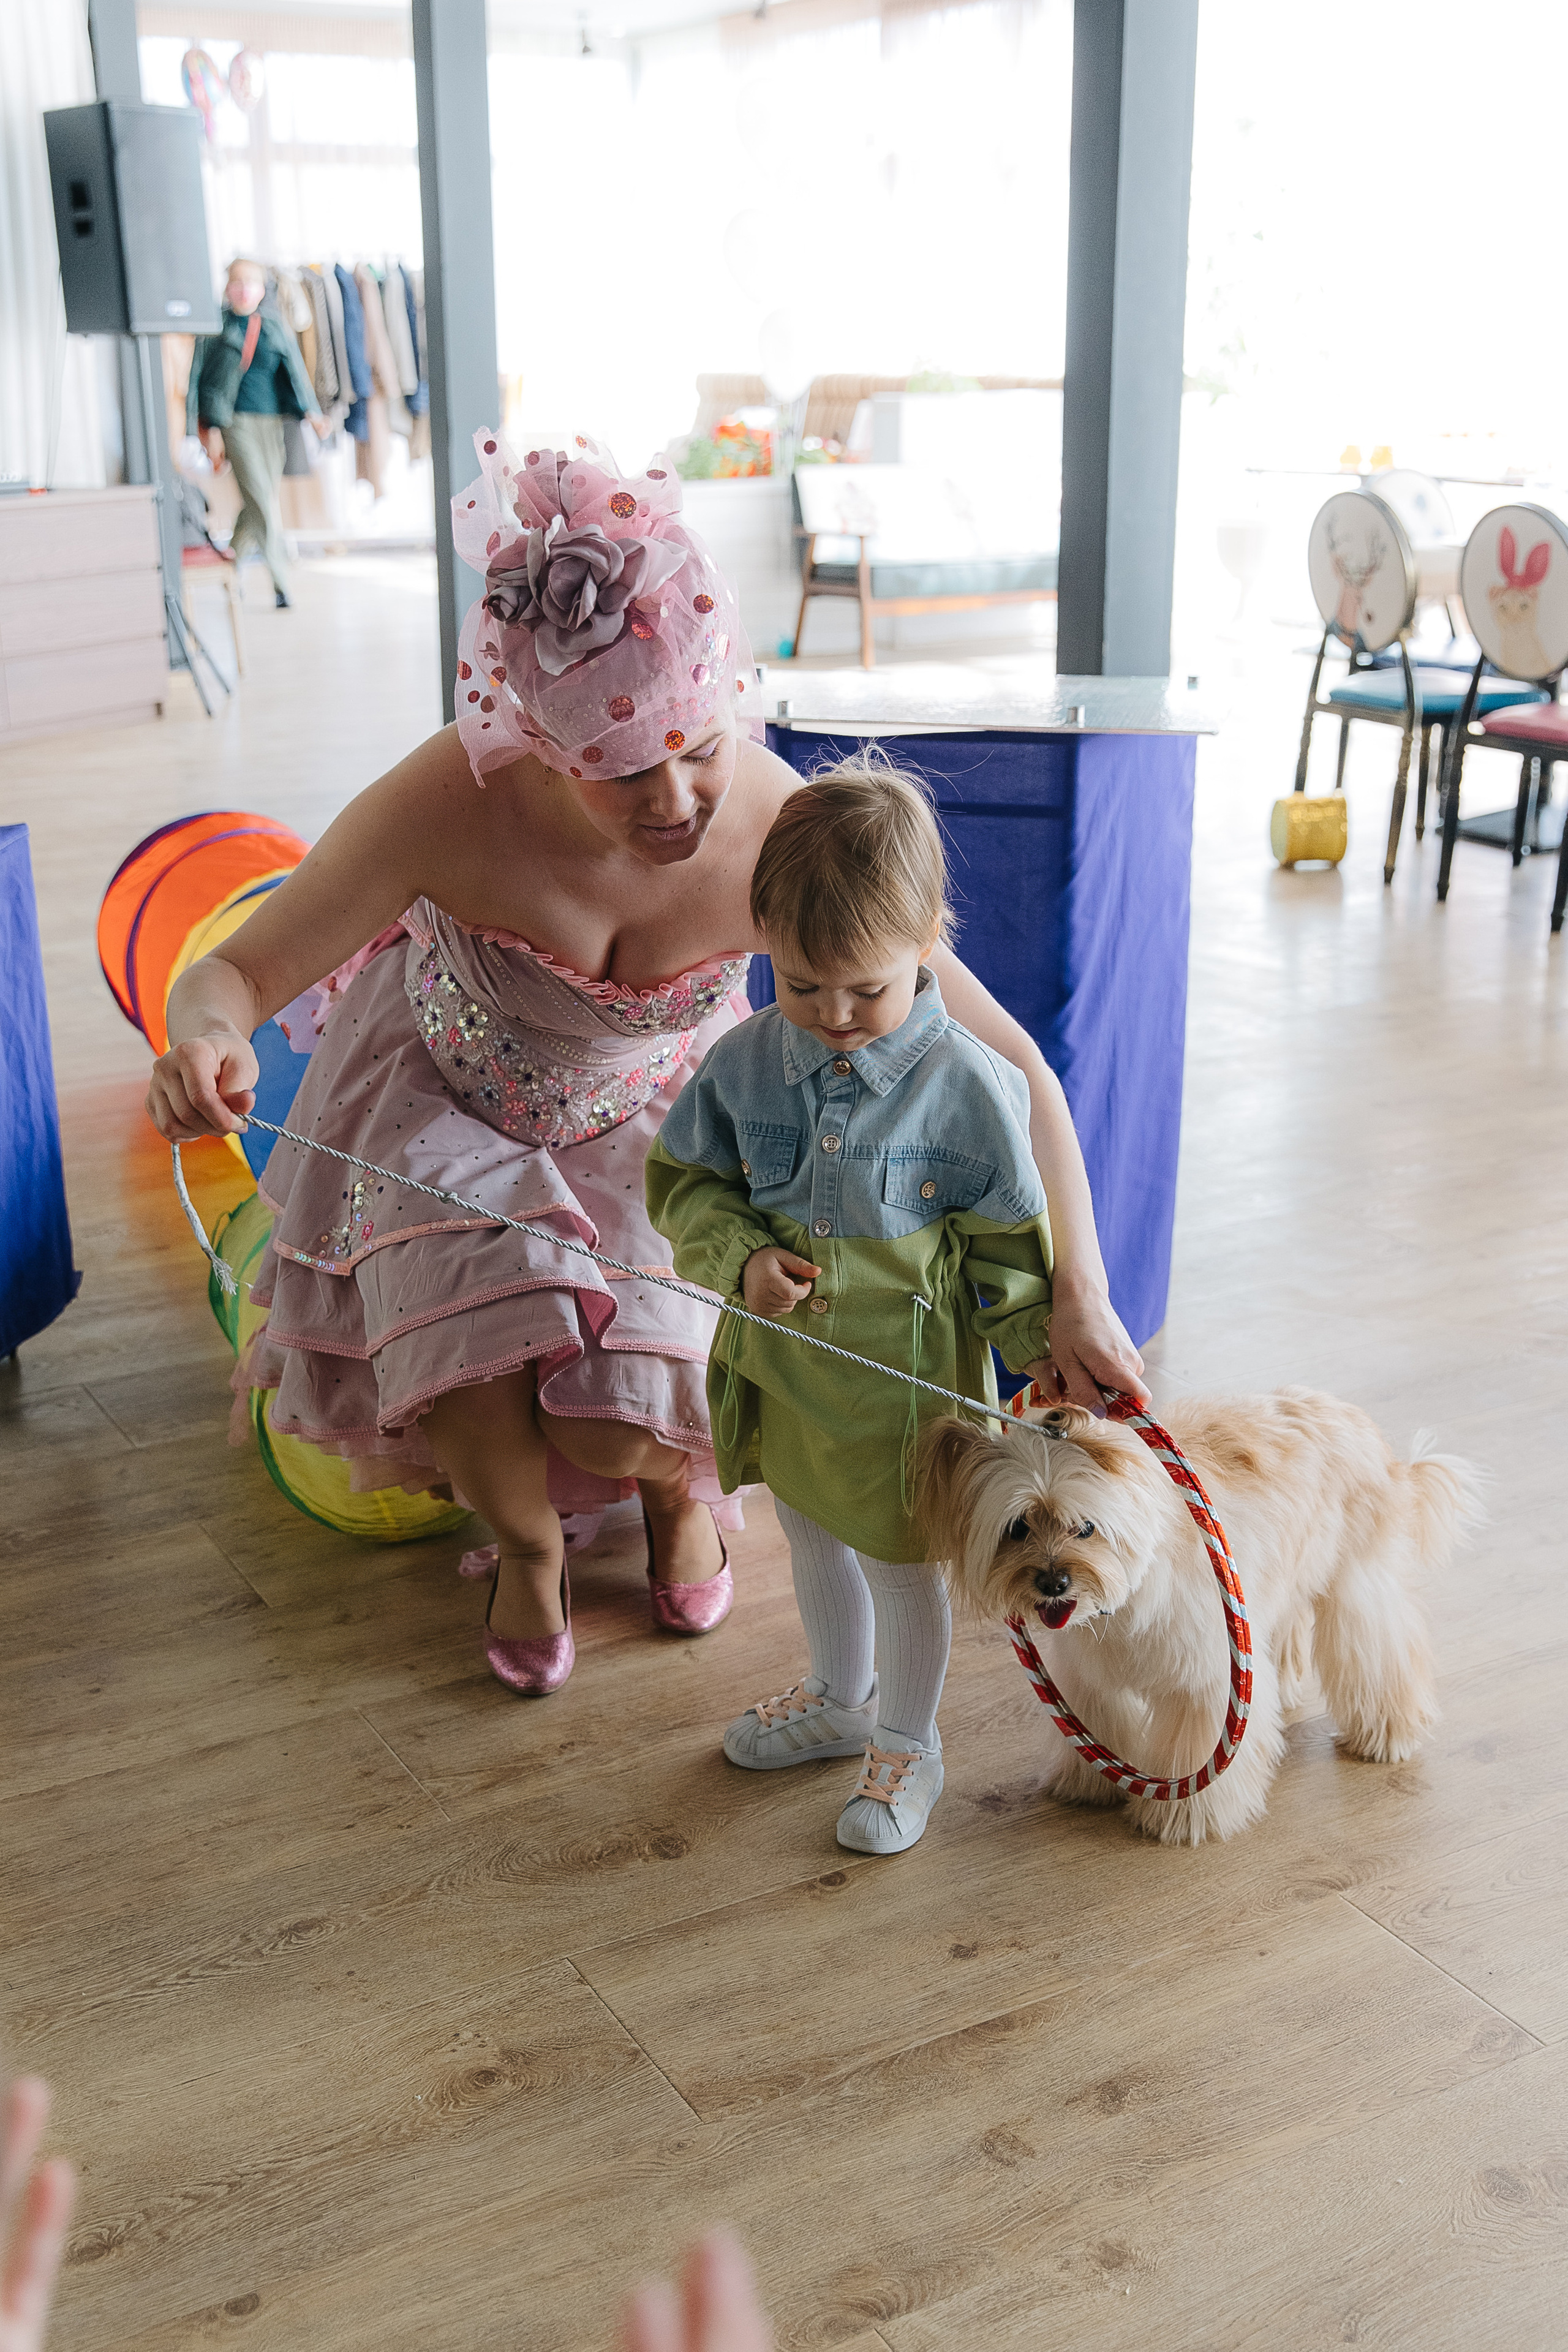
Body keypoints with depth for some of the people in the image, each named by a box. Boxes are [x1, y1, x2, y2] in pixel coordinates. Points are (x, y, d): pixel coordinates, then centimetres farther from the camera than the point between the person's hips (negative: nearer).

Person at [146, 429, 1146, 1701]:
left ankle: (679, 1479, 27)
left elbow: (1005, 1062, -28)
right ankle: (526, 1544, 18)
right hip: (450, 1102, 0)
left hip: (652, 1118, 0)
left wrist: (1078, 1293, -36)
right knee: (472, 1394, -20)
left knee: (618, 1430, -14)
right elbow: (235, 975, -25)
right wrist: (206, 1036, -50)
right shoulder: (452, 804, -37)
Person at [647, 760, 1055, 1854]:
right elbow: (684, 1181, 2)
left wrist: (1048, 1359, -5)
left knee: (901, 1560, 13)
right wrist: (742, 1258, -15)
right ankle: (840, 1699, 51)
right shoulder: (745, 1063, -10)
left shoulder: (968, 1086, -20)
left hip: (906, 1376, -5)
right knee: (814, 1539, 25)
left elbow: (1009, 1248, -9)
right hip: (783, 1365, 5)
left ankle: (909, 1744, 37)